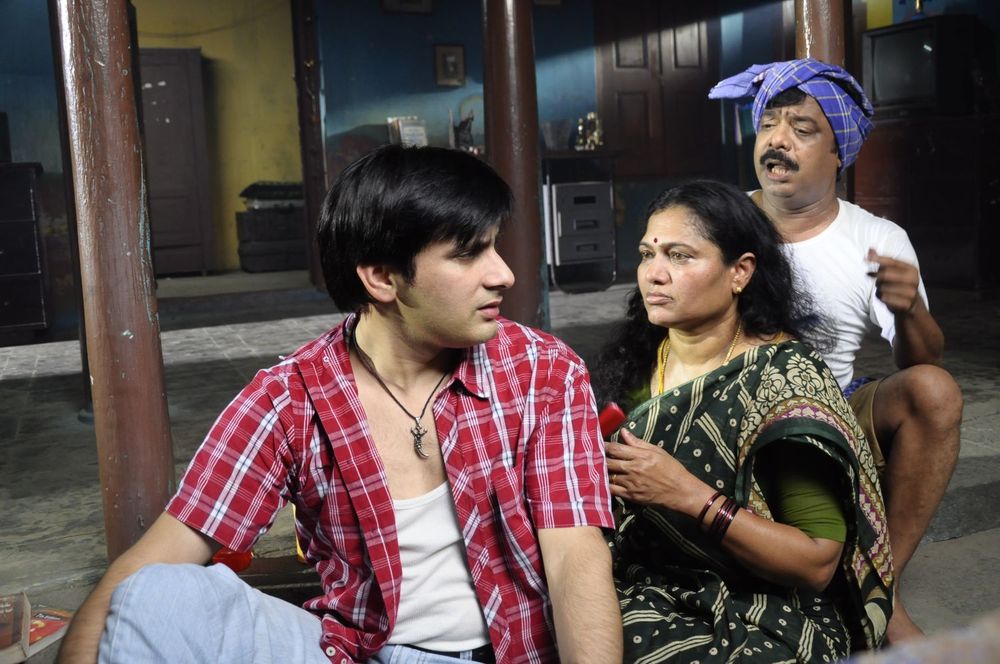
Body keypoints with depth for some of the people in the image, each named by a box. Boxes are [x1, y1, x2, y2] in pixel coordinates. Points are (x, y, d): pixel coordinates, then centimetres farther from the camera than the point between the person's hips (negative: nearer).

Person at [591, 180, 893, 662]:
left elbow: (816, 563, -14)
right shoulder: (630, 364, 3)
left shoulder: (787, 377, -10)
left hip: (762, 620, -3)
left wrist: (689, 496, -22)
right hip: (633, 595, 3)